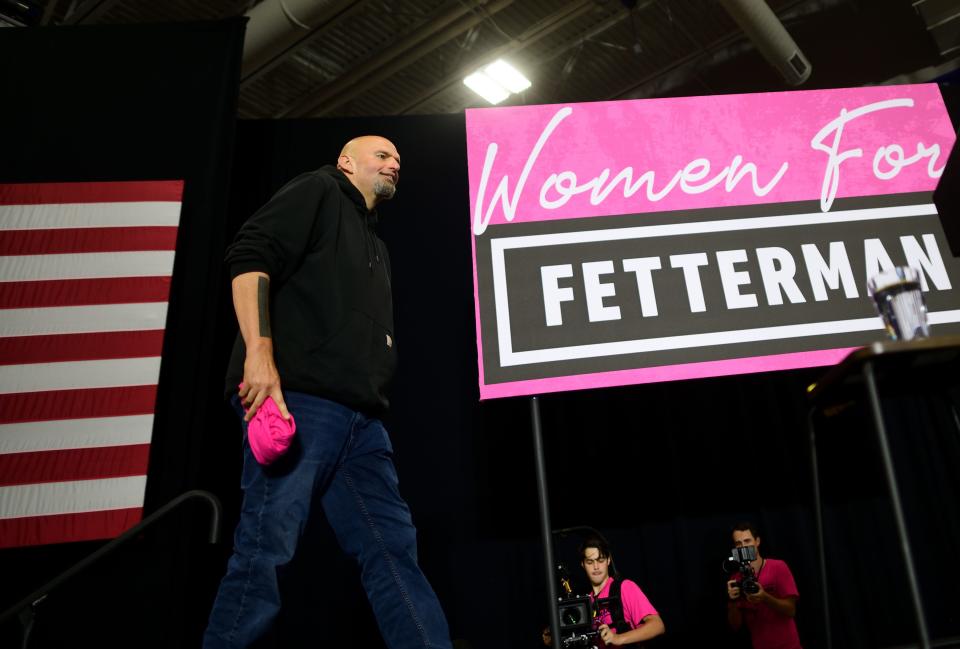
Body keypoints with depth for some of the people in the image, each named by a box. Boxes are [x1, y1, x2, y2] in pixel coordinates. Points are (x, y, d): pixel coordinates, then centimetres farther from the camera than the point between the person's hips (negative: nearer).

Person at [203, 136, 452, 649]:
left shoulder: (375, 248, 31)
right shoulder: (319, 191, 9)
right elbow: (249, 257, -7)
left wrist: (375, 403, 18)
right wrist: (258, 353, -20)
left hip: (360, 415, 9)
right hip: (295, 398, -8)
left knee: (393, 548, 4)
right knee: (267, 548, -10)